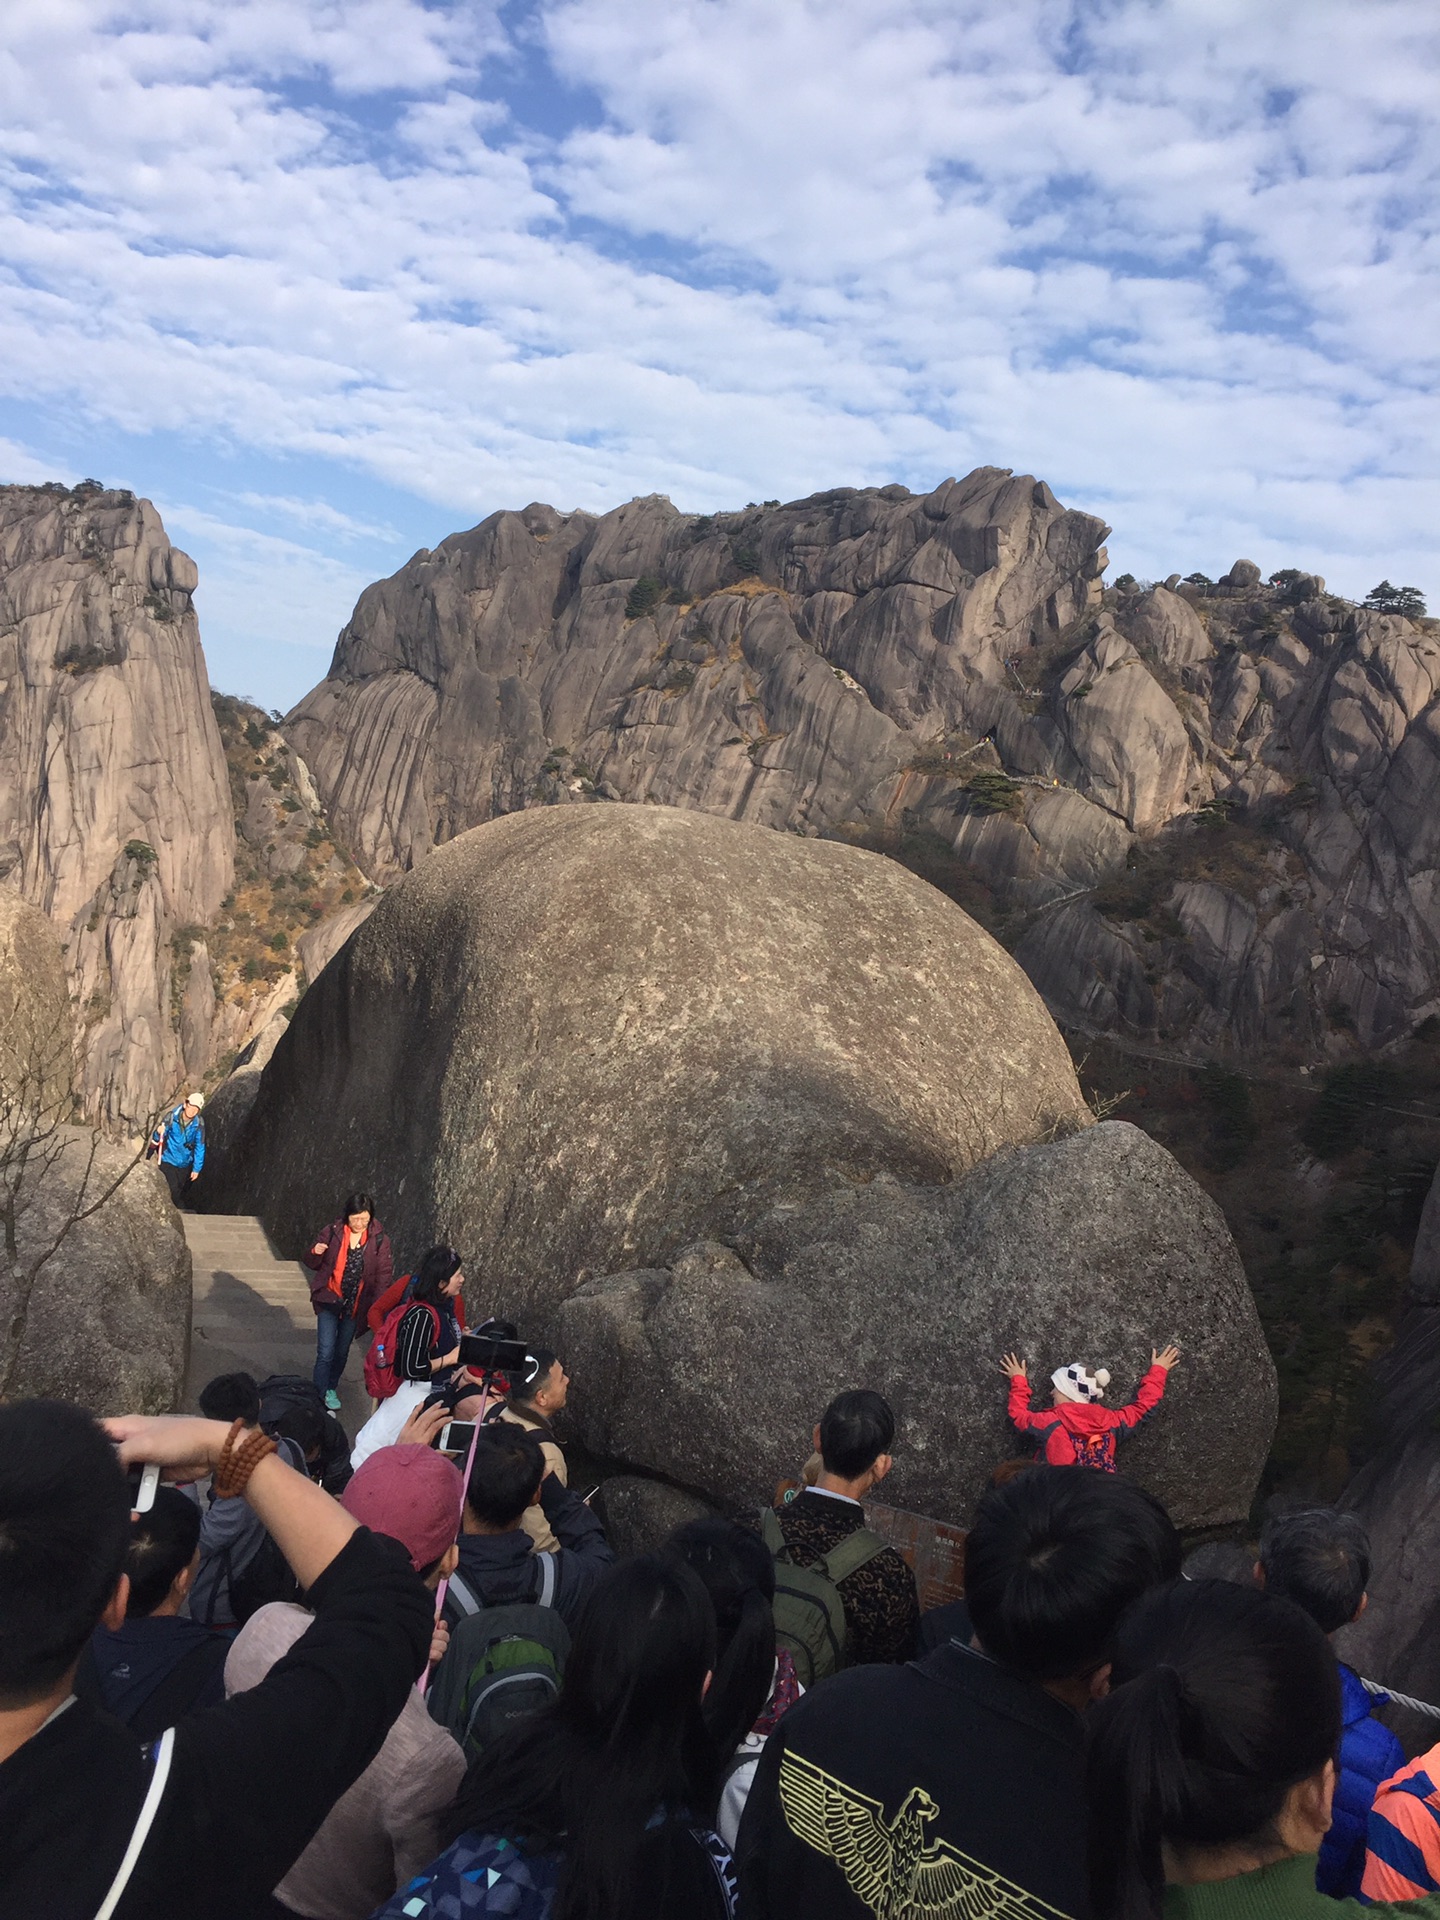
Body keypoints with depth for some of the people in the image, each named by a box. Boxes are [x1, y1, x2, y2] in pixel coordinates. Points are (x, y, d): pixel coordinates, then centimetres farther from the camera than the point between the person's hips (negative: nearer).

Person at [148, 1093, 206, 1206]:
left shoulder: (199, 1123, -13)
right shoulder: (172, 1117, -17)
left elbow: (200, 1147, -7)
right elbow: (156, 1139, -11)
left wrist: (196, 1168, -7)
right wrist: (159, 1133, -35)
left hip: (185, 1164, 3)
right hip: (168, 1161, -2)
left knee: (181, 1192, 15)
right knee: (172, 1191, -14)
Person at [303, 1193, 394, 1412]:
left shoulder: (379, 1239, -8)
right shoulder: (333, 1232, -9)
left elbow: (385, 1274, -6)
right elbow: (312, 1264, 2)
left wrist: (376, 1306, -17)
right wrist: (316, 1253, -22)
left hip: (356, 1305, 2)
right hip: (330, 1300, -2)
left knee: (342, 1351, 18)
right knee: (326, 1352, -9)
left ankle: (331, 1389, 38)